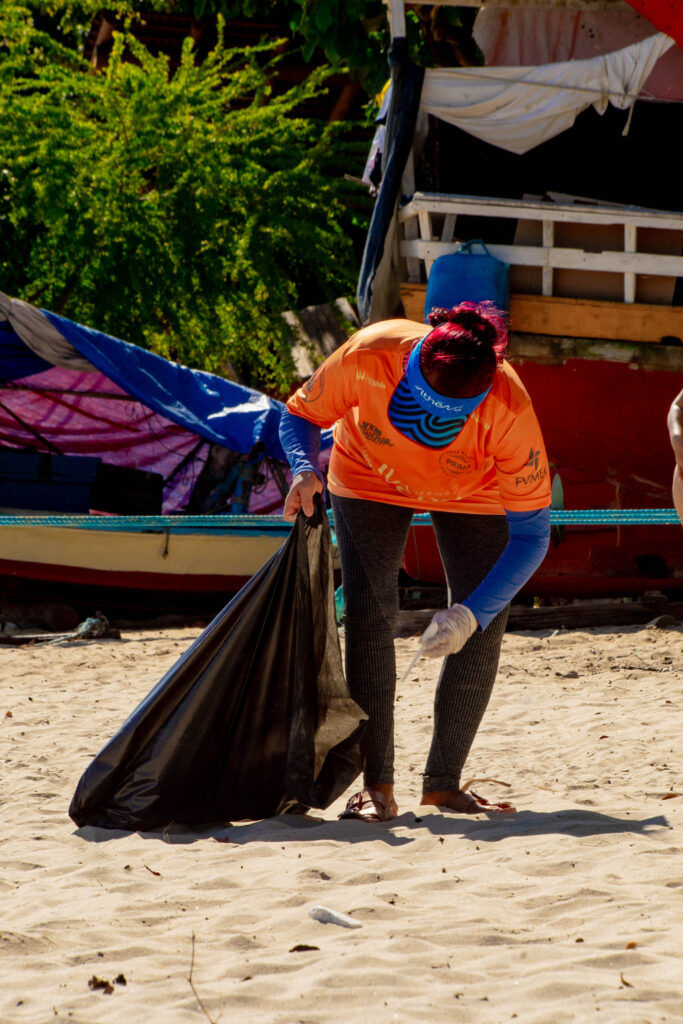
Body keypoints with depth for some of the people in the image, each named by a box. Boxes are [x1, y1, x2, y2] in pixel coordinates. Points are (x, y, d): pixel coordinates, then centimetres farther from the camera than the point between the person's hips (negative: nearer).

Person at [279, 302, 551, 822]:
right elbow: (301, 414, -18)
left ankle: (444, 782, 6)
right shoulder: (369, 356, -39)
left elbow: (532, 533, -34)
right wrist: (305, 470, -40)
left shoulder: (510, 411, -41)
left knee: (484, 628, -7)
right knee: (369, 614, -13)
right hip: (370, 479, 0)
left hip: (470, 493, 0)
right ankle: (377, 786, -11)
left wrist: (473, 613, -45)